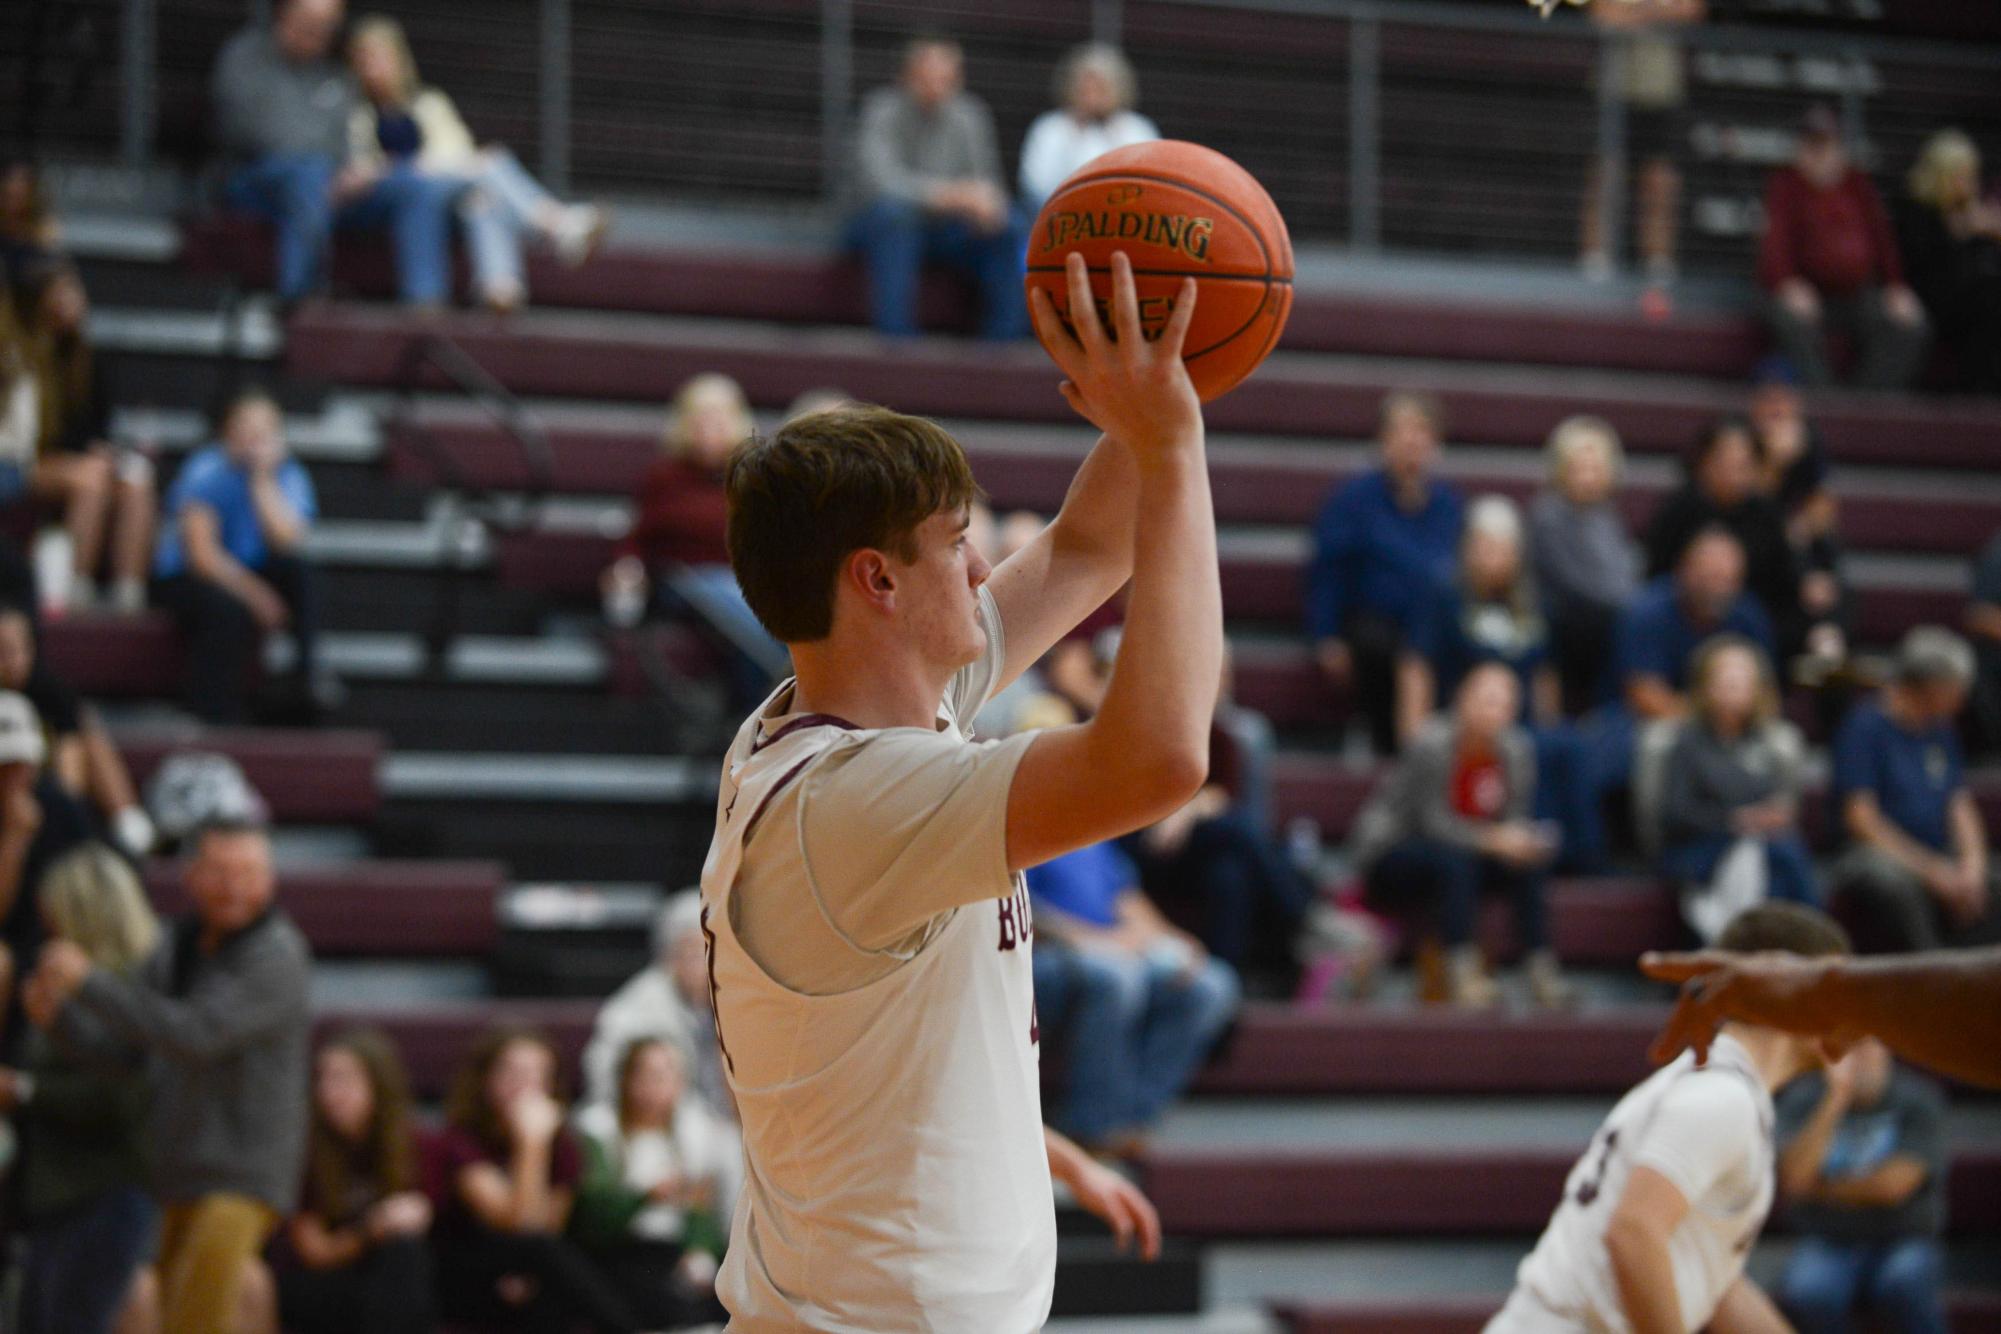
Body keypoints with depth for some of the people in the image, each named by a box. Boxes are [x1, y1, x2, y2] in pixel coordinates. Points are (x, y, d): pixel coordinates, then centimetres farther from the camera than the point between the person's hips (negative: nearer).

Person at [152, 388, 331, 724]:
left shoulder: (289, 475, -5)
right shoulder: (206, 471, -17)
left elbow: (289, 542, -21)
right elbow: (202, 553, -23)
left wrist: (264, 481, -24)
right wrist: (255, 595, -28)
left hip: (249, 575, 4)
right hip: (185, 578, -4)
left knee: (300, 570, -24)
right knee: (229, 611, -36)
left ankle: (308, 666, -16)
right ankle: (213, 715, -23)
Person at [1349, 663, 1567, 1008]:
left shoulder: (1516, 749, -5)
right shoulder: (1432, 744, -21)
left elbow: (1514, 821, -2)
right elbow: (1432, 821, -24)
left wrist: (1526, 840, -25)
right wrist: (1489, 840, -36)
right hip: (1389, 857, -6)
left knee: (1525, 861, -19)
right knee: (1453, 859, -36)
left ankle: (1540, 968, -25)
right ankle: (1461, 970, -44)